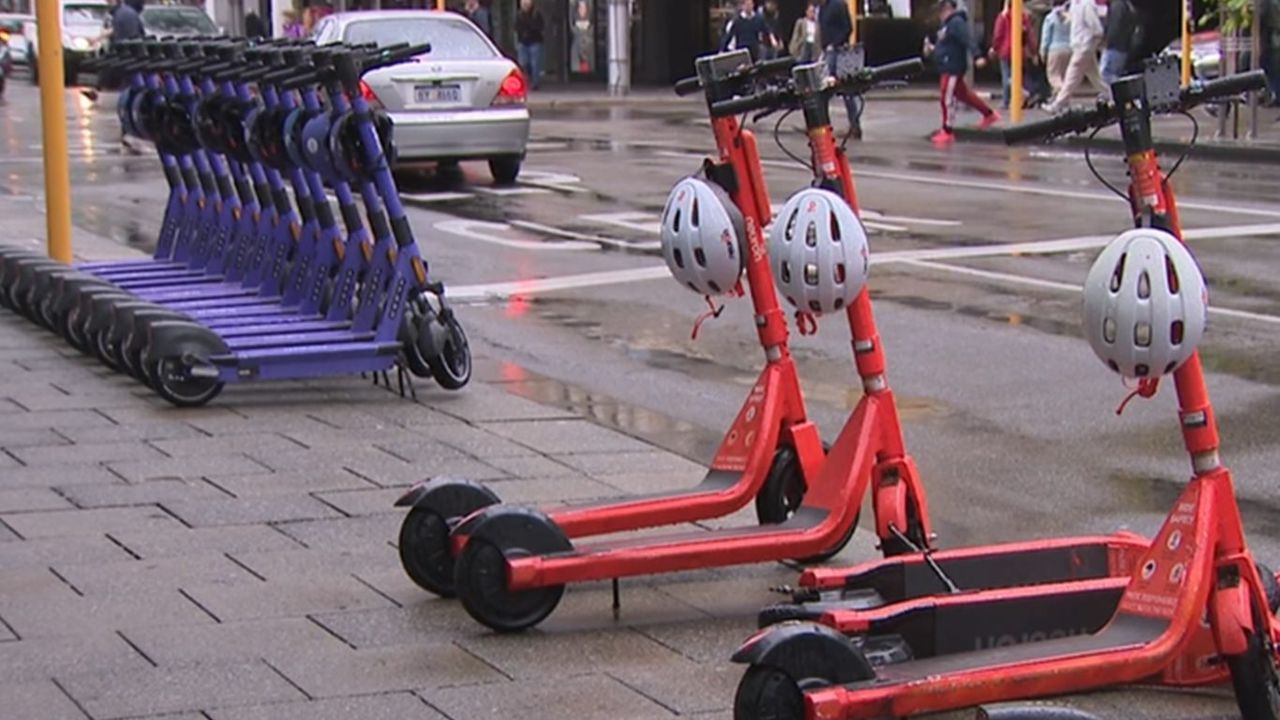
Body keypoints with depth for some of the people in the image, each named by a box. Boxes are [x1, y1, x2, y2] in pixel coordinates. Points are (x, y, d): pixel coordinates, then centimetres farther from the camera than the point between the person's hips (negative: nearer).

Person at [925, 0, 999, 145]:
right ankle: (989, 114, 32)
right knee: (963, 94, 20)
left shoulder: (957, 23, -18)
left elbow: (968, 41, -28)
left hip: (953, 68, -11)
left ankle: (947, 132, 4)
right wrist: (933, 48, 18)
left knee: (948, 99, -4)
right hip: (947, 67, 11)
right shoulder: (947, 24, 13)